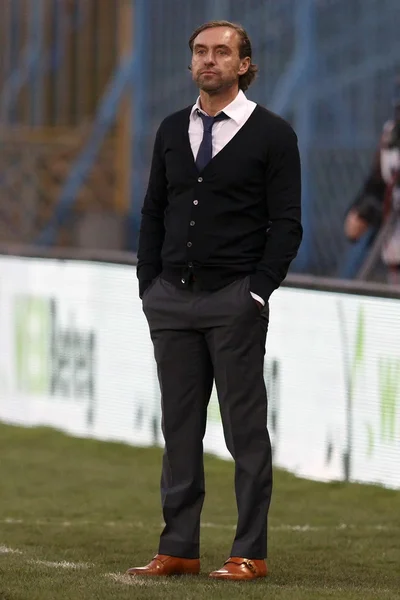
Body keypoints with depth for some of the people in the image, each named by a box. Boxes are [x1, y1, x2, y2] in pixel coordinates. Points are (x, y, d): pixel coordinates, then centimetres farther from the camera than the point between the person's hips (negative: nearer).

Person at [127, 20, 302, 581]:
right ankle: (178, 550, 9)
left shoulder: (272, 134, -2)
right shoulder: (172, 130, 13)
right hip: (171, 300, 5)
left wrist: (258, 292, -11)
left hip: (234, 302, -5)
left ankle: (250, 553, 2)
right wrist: (150, 286, 7)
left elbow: (286, 224, -5)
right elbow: (154, 212, 16)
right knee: (179, 428, 5)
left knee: (245, 429, -2)